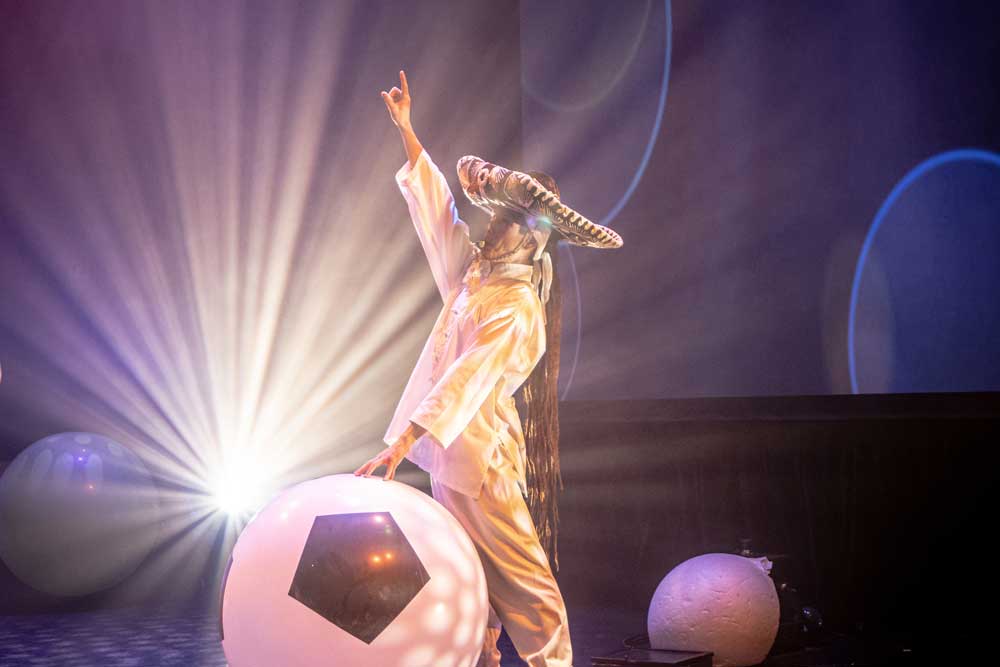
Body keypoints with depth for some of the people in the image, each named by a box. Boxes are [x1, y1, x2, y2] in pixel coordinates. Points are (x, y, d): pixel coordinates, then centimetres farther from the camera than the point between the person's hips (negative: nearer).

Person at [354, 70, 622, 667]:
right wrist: (406, 130, 20)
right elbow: (436, 205, 18)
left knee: (519, 580, -3)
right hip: (450, 456, 9)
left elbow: (467, 380, -27)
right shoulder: (471, 273, 8)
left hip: (481, 455, -9)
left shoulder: (516, 310, -17)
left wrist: (401, 445, -34)